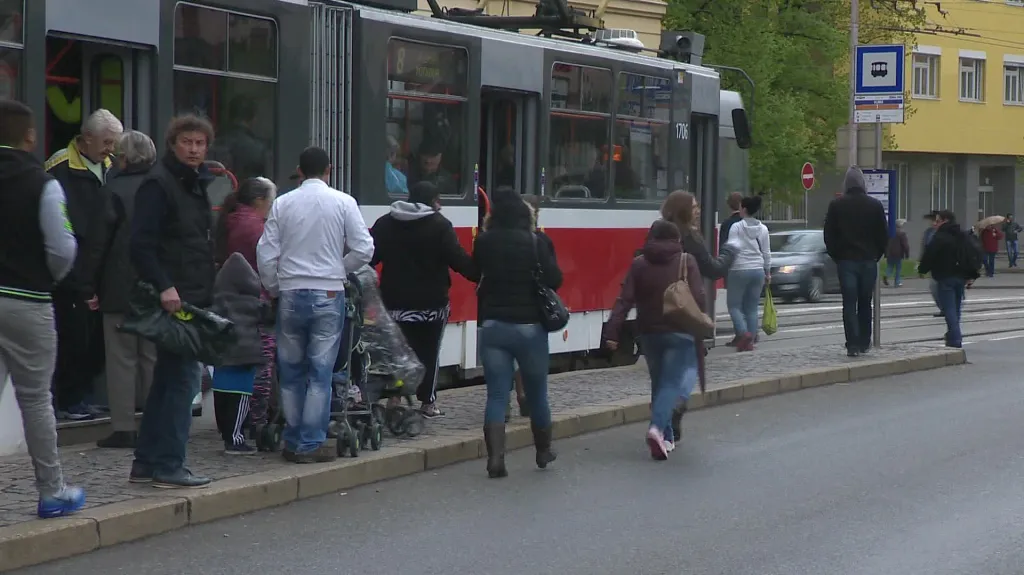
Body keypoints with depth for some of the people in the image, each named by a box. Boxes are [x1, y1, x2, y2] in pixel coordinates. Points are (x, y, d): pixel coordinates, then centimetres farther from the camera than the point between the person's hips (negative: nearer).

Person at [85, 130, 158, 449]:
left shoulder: (115, 190, -10)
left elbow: (100, 241, -10)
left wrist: (90, 286, -3)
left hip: (120, 288, -4)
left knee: (121, 358, 1)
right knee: (153, 357, 11)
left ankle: (123, 428, 0)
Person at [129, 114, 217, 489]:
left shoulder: (196, 185, 18)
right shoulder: (159, 184, -11)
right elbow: (141, 243, -19)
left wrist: (207, 294, 17)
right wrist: (163, 286, -27)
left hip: (193, 299, 10)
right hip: (173, 299, -10)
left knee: (168, 379, 12)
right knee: (182, 377, -9)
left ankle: (147, 463, 19)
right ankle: (168, 466, -6)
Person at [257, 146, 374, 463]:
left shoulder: (282, 204, 2)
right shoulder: (343, 202, -2)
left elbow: (266, 253, 1)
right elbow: (364, 249, -6)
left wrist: (273, 289, 15)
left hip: (291, 294, 2)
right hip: (328, 294, -2)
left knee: (291, 371, 11)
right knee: (320, 372, 2)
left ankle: (293, 442, 14)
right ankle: (311, 443, 1)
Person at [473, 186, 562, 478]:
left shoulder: (484, 242, -2)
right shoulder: (533, 242, -8)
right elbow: (555, 279, -11)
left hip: (493, 325, 1)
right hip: (529, 326, -1)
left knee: (496, 395, 2)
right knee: (536, 393, 15)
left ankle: (495, 458, -10)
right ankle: (543, 452, 31)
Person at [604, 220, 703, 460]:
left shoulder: (639, 264, 4)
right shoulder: (686, 262, -3)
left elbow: (625, 300, -3)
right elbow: (699, 299, -10)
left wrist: (612, 331, -6)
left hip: (649, 332, 3)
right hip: (679, 332, -3)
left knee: (659, 382, 17)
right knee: (675, 381, -5)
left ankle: (666, 437, 19)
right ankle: (658, 427, -28)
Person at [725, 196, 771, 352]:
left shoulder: (736, 227, -8)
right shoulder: (763, 228, 6)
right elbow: (766, 252, 10)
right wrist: (768, 272, 19)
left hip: (739, 270, -4)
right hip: (758, 270, 4)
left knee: (734, 305, 5)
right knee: (752, 307, 9)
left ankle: (744, 333, -16)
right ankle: (750, 341, 6)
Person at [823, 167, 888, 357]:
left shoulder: (836, 205, -2)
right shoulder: (875, 205, 1)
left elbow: (829, 236, -1)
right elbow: (884, 235, 4)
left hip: (846, 261, -2)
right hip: (869, 261, 2)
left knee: (849, 304, -2)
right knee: (865, 303, 13)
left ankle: (853, 345, -10)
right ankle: (864, 342, 17)